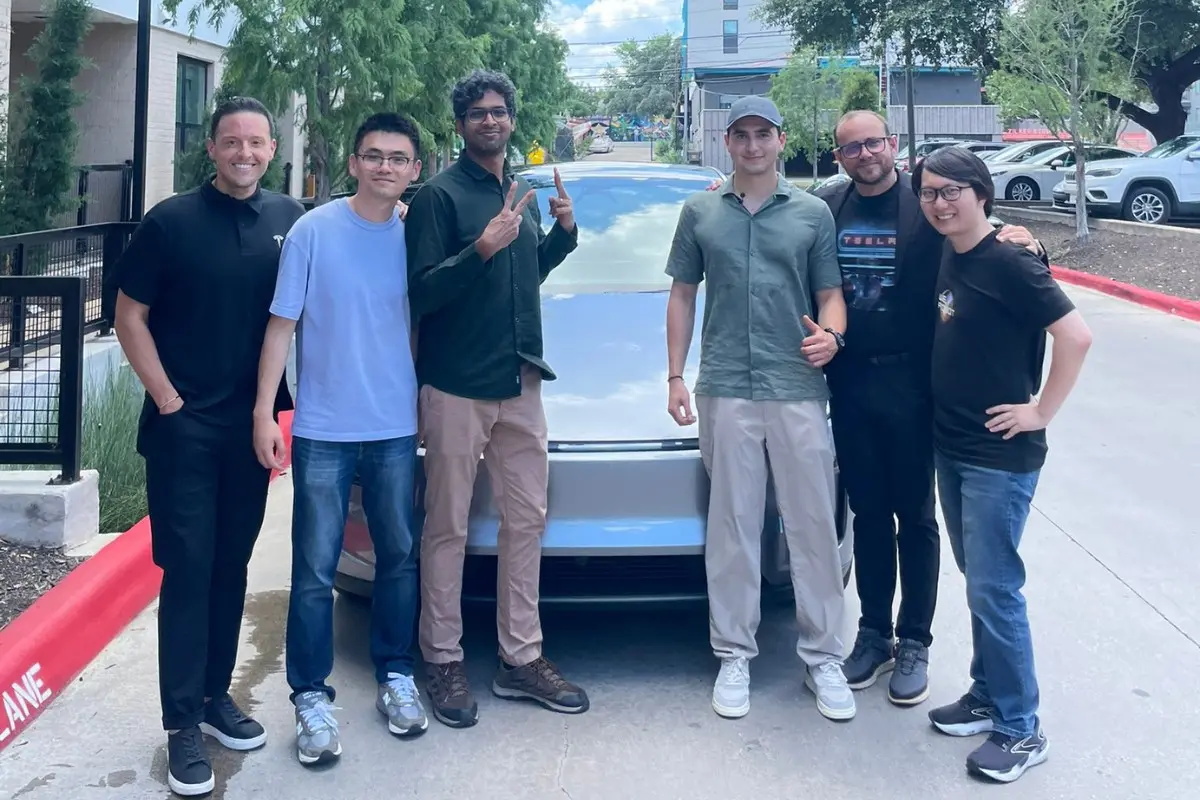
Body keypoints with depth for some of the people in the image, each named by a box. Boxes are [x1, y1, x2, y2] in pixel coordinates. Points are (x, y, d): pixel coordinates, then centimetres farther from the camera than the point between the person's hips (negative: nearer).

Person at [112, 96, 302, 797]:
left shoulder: (291, 219, 3)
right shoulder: (172, 221, -5)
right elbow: (130, 316, -2)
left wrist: (273, 401, 2)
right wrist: (166, 397, -9)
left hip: (254, 421, 3)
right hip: (184, 424, -3)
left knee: (233, 564, 11)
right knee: (189, 567, -3)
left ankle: (217, 695, 25)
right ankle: (183, 723, 4)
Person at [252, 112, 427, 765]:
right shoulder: (314, 230, -6)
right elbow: (282, 324, -4)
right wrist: (263, 411, -9)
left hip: (396, 428, 3)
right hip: (322, 430, -3)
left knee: (399, 557, 12)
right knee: (315, 569, 1)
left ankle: (395, 676, 28)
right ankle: (312, 697, 13)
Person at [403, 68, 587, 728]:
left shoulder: (523, 192, 15)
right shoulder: (440, 194, -6)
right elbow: (421, 291, -12)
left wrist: (563, 231, 9)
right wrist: (482, 249, -24)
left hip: (519, 381, 7)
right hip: (456, 384, -7)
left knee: (526, 520, 9)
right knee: (447, 527, 1)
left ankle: (521, 658, 18)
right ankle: (443, 661, 12)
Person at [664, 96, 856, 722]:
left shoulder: (813, 213, 8)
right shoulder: (700, 213, 11)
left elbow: (830, 294, 9)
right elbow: (682, 297, 13)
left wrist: (831, 334, -13)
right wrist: (675, 376, 5)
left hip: (799, 389, 0)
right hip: (724, 390, 0)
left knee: (814, 527, 3)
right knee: (731, 528, 6)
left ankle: (822, 656, 14)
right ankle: (734, 654, 16)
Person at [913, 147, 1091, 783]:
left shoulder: (1008, 264, -16)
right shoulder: (950, 261, 8)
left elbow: (1076, 336, -21)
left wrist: (1041, 411, -16)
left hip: (1000, 456, -8)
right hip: (952, 448, 8)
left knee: (994, 589, -3)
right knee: (977, 580, 16)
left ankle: (1019, 730, 10)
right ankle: (987, 695, 30)